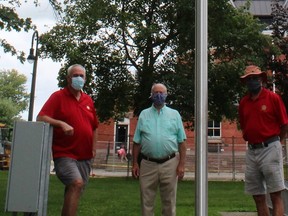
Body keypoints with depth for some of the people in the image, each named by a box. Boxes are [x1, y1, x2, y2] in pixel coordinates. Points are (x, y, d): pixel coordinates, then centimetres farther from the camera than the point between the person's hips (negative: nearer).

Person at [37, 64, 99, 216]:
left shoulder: (88, 100, 15)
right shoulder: (58, 96, -1)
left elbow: (94, 127, 22)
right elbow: (41, 118, -12)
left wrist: (94, 148, 16)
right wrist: (61, 123, -26)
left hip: (85, 156, 6)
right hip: (64, 154, -6)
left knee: (74, 191, 12)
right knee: (77, 183, -27)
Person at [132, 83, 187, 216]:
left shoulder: (174, 114, 7)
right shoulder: (144, 114, 9)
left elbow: (182, 142, 4)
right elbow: (137, 142, 8)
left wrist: (182, 164, -4)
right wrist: (135, 163, 3)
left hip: (169, 164, 0)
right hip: (148, 164, 1)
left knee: (169, 202, 8)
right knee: (146, 201, 8)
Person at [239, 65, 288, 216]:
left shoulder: (273, 98, -3)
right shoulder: (243, 102, 10)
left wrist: (273, 142, 8)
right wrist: (252, 141, 13)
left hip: (269, 149, -5)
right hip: (251, 151, 5)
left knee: (275, 195, -5)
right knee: (258, 196, 9)